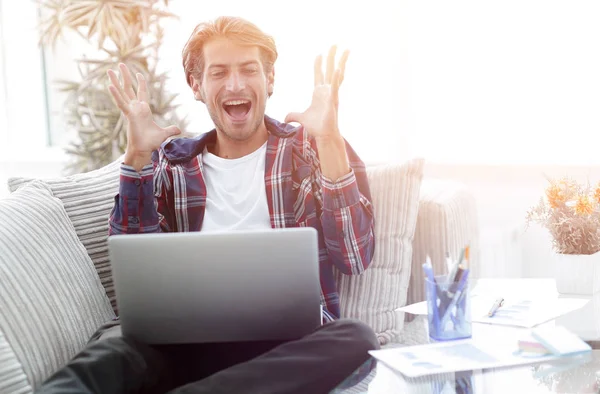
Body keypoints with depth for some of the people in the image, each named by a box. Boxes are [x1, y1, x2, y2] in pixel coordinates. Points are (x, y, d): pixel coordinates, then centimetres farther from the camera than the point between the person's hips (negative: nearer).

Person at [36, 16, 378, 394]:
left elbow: (355, 258, -6)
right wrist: (137, 158, -5)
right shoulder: (171, 161, 14)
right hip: (191, 340, -2)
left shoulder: (310, 149, 8)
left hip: (289, 342, 2)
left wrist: (329, 141, -14)